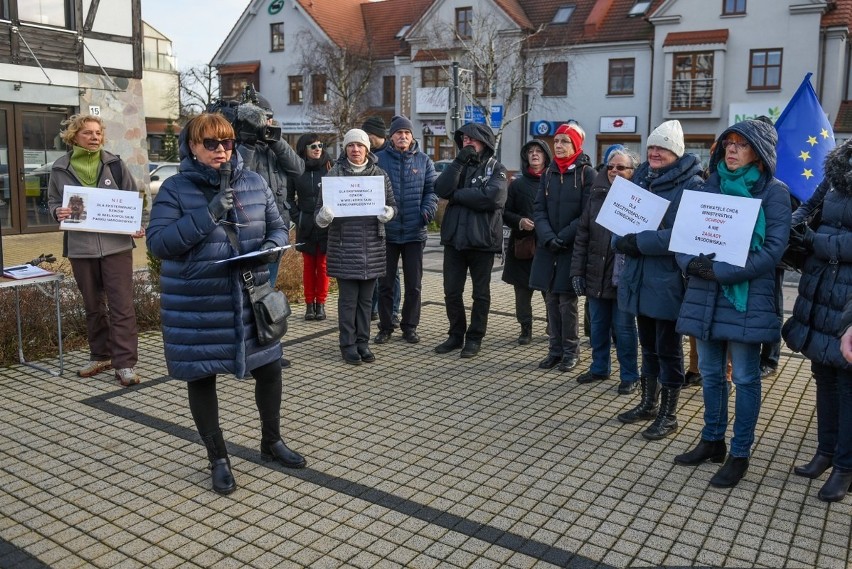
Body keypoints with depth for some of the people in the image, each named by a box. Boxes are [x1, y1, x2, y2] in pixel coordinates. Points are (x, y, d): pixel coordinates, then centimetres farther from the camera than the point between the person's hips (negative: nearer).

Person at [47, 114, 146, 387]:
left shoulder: (115, 164, 1)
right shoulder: (60, 168, 4)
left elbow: (133, 199, 6)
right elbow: (52, 202, 14)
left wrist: (140, 226, -9)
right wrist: (58, 212, -9)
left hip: (116, 244, -2)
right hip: (81, 247, 2)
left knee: (122, 305, -4)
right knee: (93, 305, 14)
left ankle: (125, 363, 0)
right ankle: (100, 356, 28)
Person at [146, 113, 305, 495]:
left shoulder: (254, 182, 5)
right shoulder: (175, 189, -6)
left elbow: (277, 227, 9)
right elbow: (157, 242, -14)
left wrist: (269, 248, -14)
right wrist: (206, 216, -23)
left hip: (250, 297, 3)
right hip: (196, 305, -3)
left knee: (269, 367, 11)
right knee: (201, 377, 7)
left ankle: (271, 442, 36)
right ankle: (218, 459, 27)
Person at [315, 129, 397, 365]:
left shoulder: (379, 174, 7)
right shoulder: (335, 173, 0)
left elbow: (392, 203, 12)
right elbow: (321, 206, 1)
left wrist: (389, 212, -11)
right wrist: (323, 216, -22)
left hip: (372, 245, 3)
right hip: (344, 245, -3)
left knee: (366, 298, 11)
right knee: (348, 299, 2)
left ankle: (362, 342, 23)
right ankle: (348, 344, 14)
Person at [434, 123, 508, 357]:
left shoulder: (496, 169, -1)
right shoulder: (458, 165, 12)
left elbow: (492, 197, -21)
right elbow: (441, 189, -7)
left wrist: (457, 195, -12)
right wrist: (460, 161, -13)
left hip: (482, 240, -4)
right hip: (454, 238, 4)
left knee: (480, 293, 8)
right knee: (452, 292, 9)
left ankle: (474, 338, 19)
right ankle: (456, 335, 24)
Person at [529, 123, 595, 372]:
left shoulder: (587, 174, -3)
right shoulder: (548, 174, 12)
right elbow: (539, 210, 5)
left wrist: (563, 238, -16)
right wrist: (548, 237, -11)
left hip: (573, 248, -5)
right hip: (547, 248, 5)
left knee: (567, 299, -4)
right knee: (551, 298, 7)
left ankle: (570, 351, 10)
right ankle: (555, 349, 17)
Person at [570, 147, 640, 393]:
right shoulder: (597, 195, 6)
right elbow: (582, 234, 8)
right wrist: (577, 270, 4)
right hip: (596, 275, 5)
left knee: (623, 328, 4)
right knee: (598, 325, 16)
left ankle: (629, 375, 19)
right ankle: (599, 368, 33)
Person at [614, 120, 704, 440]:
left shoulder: (690, 185, -10)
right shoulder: (641, 177, 11)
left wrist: (640, 242, -24)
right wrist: (622, 241, -8)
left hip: (668, 281, -7)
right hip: (639, 278, 7)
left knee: (668, 349, 4)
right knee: (648, 345, 18)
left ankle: (668, 415, 16)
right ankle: (648, 403, 32)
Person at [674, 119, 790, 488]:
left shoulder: (774, 191, -3)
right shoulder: (710, 186, 10)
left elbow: (773, 250, -12)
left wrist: (721, 272, -19)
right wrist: (691, 263, -13)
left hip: (747, 298, -5)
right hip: (704, 295, 5)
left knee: (744, 378, 4)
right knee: (710, 373, 14)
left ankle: (740, 454, 16)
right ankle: (712, 441, 29)